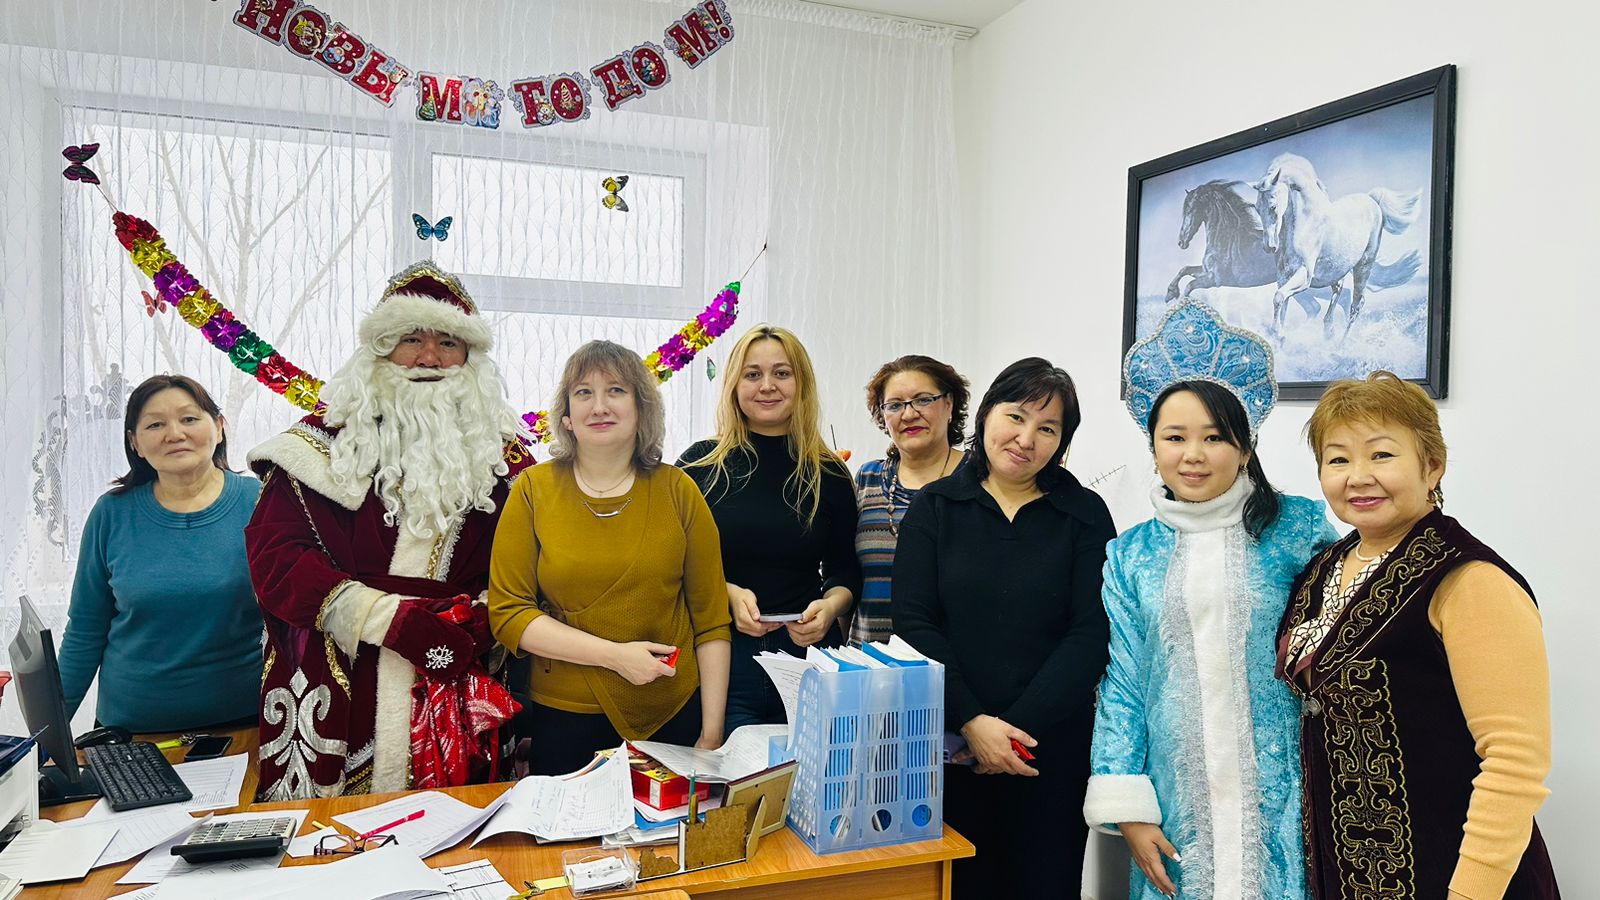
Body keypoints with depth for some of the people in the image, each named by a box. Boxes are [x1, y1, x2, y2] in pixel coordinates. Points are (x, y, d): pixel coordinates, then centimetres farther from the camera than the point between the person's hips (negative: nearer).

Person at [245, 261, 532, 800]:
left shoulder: (501, 449, 11)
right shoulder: (329, 438, 5)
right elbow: (274, 558, -5)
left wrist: (477, 623, -13)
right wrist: (393, 620, -13)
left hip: (460, 691, 2)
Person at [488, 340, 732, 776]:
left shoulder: (678, 491, -1)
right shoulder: (532, 491, -2)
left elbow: (711, 621, 0)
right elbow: (506, 613, -6)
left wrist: (712, 732, -3)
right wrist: (613, 655, -15)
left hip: (673, 716, 1)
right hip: (564, 718, 0)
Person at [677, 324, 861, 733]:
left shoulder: (829, 474, 6)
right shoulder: (701, 465, 1)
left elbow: (845, 569, 11)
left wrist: (830, 606, -10)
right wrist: (728, 594, -15)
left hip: (810, 652, 2)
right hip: (720, 653, -1)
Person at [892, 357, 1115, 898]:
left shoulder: (1085, 515, 0)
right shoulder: (935, 507, 2)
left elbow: (1091, 635, -7)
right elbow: (913, 623, -5)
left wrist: (1016, 728, -14)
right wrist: (971, 722, -15)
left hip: (1052, 749, 0)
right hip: (948, 746, 0)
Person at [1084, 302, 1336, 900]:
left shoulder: (1298, 528, -1)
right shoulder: (1131, 554, 4)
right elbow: (1121, 685, 5)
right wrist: (1127, 809, -2)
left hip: (1281, 799, -1)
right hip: (1178, 805, 2)